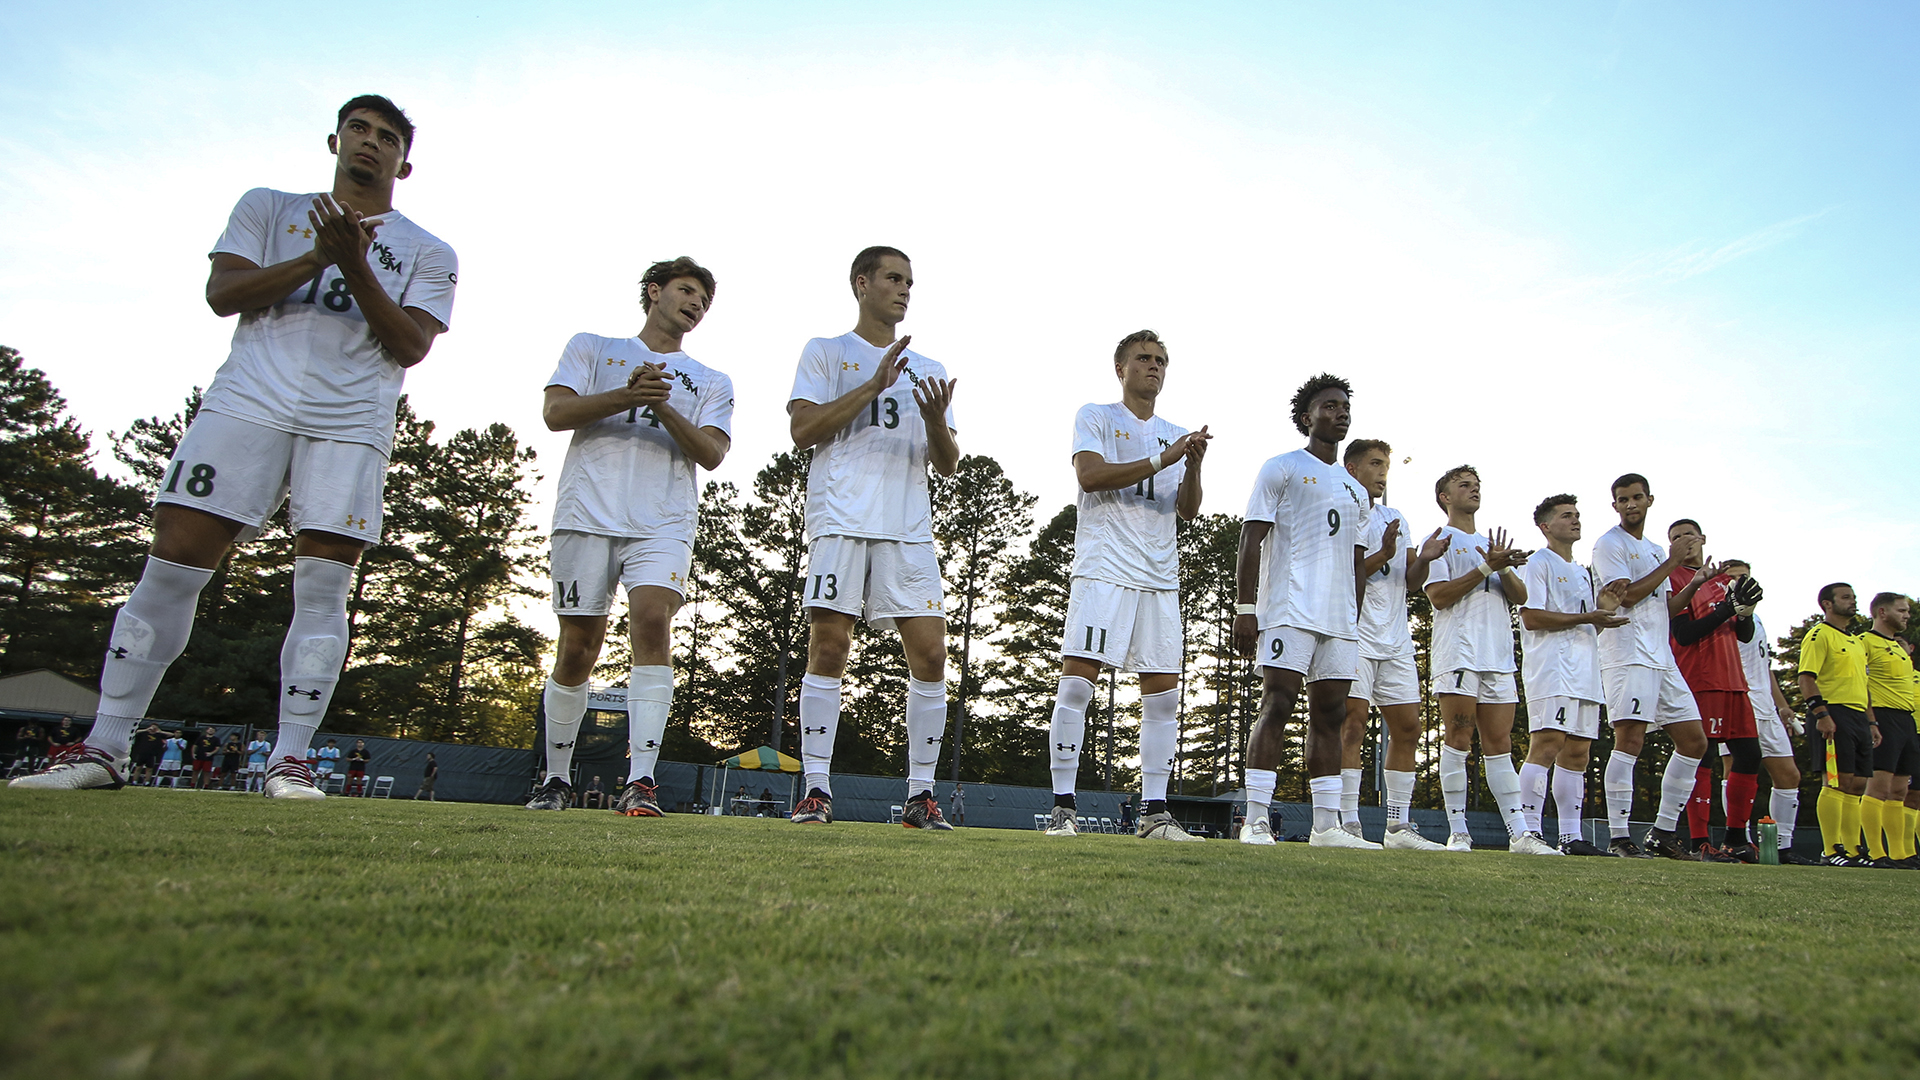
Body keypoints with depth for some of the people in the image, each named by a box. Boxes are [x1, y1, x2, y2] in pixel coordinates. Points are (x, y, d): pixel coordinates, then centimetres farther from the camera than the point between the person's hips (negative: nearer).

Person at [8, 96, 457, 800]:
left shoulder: (429, 255, 16)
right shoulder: (269, 208, 20)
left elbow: (410, 347, 2)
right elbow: (223, 293, 5)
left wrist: (355, 269, -12)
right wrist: (316, 259, -9)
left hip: (352, 423, -1)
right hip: (250, 401, 1)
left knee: (324, 588, -9)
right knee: (172, 565, -6)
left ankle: (290, 759, -3)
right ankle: (104, 749, 4)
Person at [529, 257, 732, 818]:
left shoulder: (712, 383, 20)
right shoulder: (591, 347, 19)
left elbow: (712, 453, 4)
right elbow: (555, 412, 3)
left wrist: (665, 409, -12)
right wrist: (626, 397, -12)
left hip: (664, 524, 0)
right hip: (588, 516, 0)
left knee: (652, 620, -22)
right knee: (577, 652, 2)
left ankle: (640, 781, -25)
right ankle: (555, 780, 19)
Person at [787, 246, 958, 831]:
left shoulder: (928, 370, 23)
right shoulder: (826, 351, 13)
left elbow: (947, 466, 17)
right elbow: (803, 430, -2)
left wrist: (936, 423, -5)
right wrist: (873, 386, -8)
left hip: (909, 527, 3)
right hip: (840, 519, -3)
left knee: (930, 652, -5)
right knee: (829, 647, -7)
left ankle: (921, 793, 3)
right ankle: (816, 789, 1)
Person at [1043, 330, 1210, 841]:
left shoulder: (1176, 434, 21)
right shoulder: (1095, 417, 8)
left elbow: (1188, 510, 11)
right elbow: (1090, 475, -10)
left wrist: (1193, 465, -8)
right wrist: (1162, 459, -14)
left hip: (1161, 576, 5)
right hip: (1103, 568, -5)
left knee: (1163, 692, 1)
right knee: (1077, 680, -12)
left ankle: (1154, 813, 9)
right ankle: (1063, 807, -5)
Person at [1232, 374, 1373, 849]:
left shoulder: (1356, 490, 24)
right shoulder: (1282, 468, 4)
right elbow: (1251, 539, -4)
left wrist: (1354, 621, 16)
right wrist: (1244, 607, -13)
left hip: (1341, 620, 7)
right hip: (1289, 609, -7)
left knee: (1330, 713, 5)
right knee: (1277, 706, -12)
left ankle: (1326, 825, 9)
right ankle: (1256, 822, -11)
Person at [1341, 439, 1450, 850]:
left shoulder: (1396, 519, 20)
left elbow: (1410, 582, 16)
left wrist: (1424, 559, -4)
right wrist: (1382, 555, -21)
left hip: (1395, 639, 7)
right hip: (1355, 633, -7)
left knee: (1407, 728, 6)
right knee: (1353, 725, -12)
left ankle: (1399, 827, 13)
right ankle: (1349, 825, -9)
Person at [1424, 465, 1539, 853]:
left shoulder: (1493, 544, 24)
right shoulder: (1439, 540, 5)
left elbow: (1520, 597, 13)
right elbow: (1439, 595, -8)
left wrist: (1505, 568, -7)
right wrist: (1487, 566, -12)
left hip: (1498, 657, 6)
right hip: (1457, 655, -6)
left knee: (1499, 743, 5)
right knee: (1459, 741, -8)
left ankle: (1519, 834, 5)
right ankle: (1458, 832, -4)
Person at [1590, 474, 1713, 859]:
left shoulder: (1654, 550, 23)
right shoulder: (1610, 544, -2)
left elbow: (1667, 607, 23)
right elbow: (1627, 596, -15)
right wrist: (1672, 562, -8)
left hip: (1663, 659, 9)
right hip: (1628, 657, -9)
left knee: (1694, 741, 9)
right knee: (1630, 741, -15)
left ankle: (1663, 833, 16)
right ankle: (1619, 837, -13)